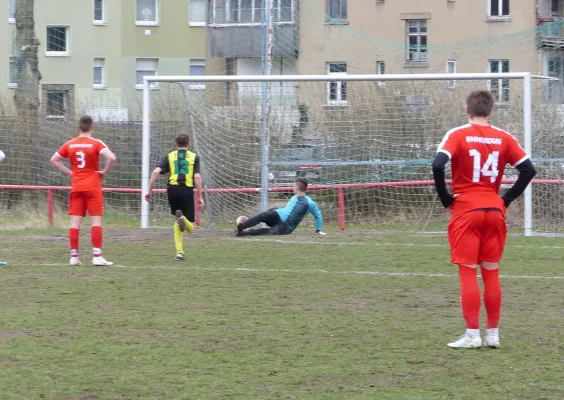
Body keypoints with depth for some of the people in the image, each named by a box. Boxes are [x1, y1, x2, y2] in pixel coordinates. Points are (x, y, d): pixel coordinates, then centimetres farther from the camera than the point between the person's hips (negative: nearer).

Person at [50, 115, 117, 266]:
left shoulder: (70, 144, 5)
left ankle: (74, 256, 5)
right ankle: (97, 256, -8)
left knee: (75, 222, 4)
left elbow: (54, 160, 11)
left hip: (76, 187, 4)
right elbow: (111, 158, -22)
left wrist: (69, 172, 11)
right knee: (96, 221, -3)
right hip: (93, 186, -4)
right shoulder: (96, 143, -8)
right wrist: (105, 173, -7)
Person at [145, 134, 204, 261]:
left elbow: (156, 172, -1)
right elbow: (197, 177, -2)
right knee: (190, 228, 8)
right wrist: (200, 197, 0)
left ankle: (179, 252, 5)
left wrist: (150, 191, 3)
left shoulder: (170, 156, 12)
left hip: (173, 189, 2)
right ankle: (183, 219, -29)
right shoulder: (194, 157, 9)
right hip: (187, 191, -2)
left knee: (177, 221, 19)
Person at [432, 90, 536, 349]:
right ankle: (493, 334, 13)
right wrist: (506, 199, 7)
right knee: (491, 273, 10)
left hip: (465, 211, -3)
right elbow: (528, 169, 1)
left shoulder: (457, 135, -5)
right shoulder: (503, 138, 4)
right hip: (494, 211, 3)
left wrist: (446, 199, -6)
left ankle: (472, 335, -3)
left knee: (468, 273, 0)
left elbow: (438, 165, -18)